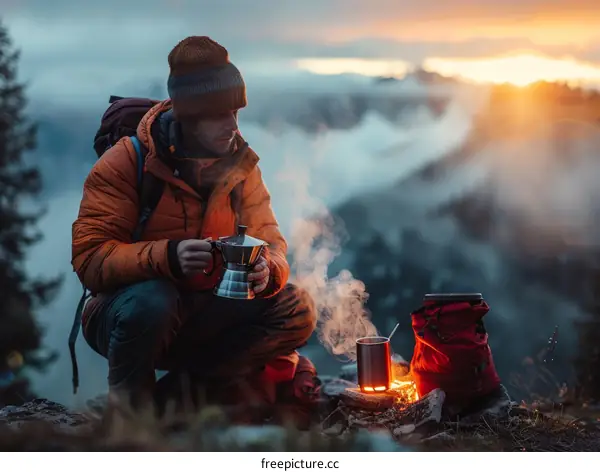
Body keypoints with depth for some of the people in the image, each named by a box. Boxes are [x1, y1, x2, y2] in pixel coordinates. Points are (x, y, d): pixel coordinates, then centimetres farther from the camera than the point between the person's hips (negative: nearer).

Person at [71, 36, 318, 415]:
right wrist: (167, 256, -39)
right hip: (124, 313, -4)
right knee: (152, 300, -38)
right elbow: (90, 259, -21)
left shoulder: (241, 165, 0)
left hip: (204, 318, 5)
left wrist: (267, 270, -29)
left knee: (297, 309, -14)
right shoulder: (126, 162, -15)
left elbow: (270, 242, -2)